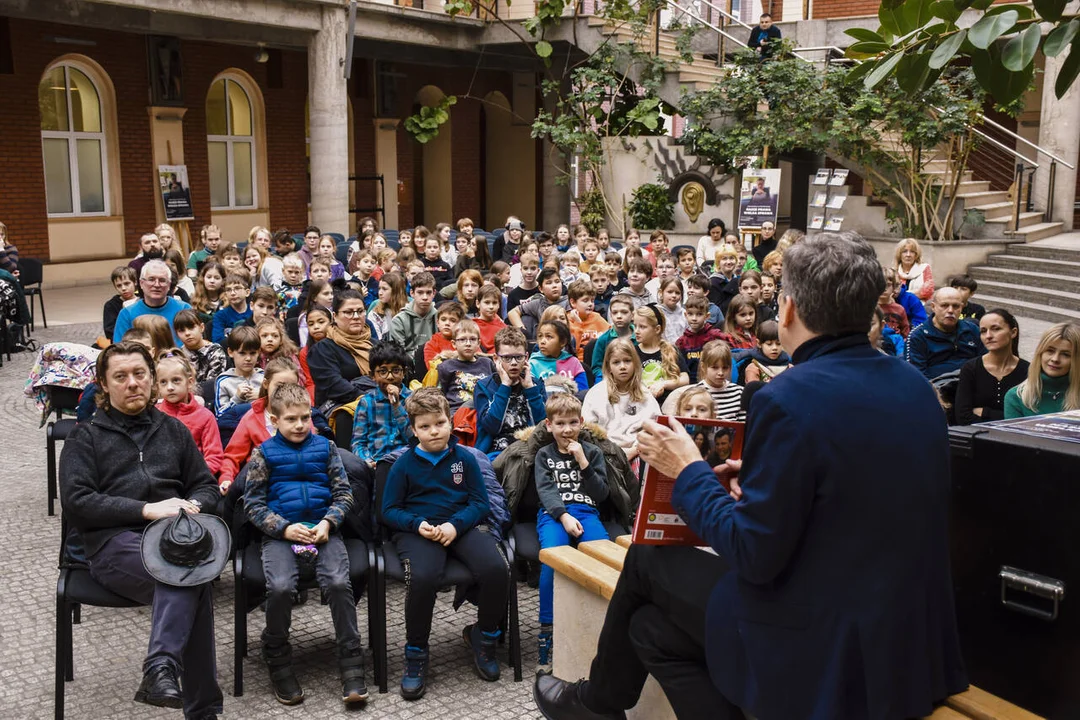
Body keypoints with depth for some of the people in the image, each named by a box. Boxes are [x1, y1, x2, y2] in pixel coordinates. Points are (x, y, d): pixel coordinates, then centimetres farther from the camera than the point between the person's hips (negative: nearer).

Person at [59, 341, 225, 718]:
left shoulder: (172, 429, 24)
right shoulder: (85, 437, 14)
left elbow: (206, 486, 23)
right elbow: (76, 502, 0)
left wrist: (193, 506, -3)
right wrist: (147, 509, -12)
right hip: (115, 541, -3)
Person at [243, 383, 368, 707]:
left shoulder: (325, 447, 11)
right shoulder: (264, 454, 7)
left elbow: (344, 493, 10)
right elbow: (253, 504, 4)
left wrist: (328, 523, -8)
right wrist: (285, 529, -10)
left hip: (322, 530, 1)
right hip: (281, 533, -1)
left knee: (338, 582, -26)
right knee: (280, 587, -28)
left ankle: (351, 664, -13)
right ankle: (278, 662, -3)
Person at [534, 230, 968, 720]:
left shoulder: (790, 399, -21)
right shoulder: (915, 386, 4)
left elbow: (755, 556, -18)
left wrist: (689, 472, -5)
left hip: (827, 654, -7)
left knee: (648, 560, 16)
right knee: (653, 625, 19)